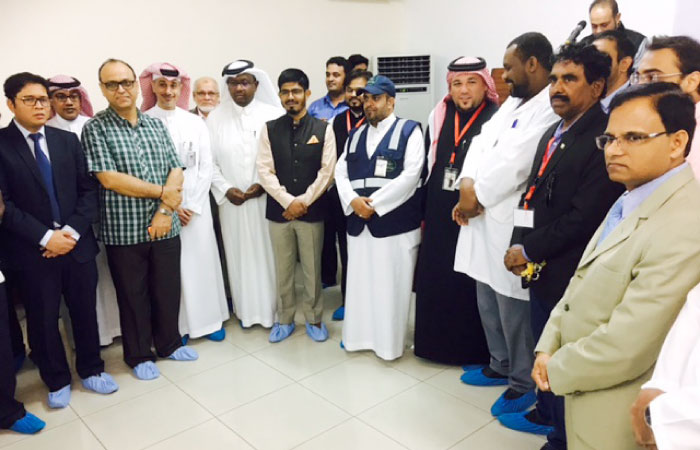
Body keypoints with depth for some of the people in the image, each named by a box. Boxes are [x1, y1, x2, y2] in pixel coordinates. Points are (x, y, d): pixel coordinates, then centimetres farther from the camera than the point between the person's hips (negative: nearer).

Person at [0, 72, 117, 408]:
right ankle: (57, 381, 29)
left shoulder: (68, 140, 7)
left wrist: (72, 231, -10)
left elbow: (89, 190, 3)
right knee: (43, 319, 10)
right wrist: (45, 237, -16)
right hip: (32, 250, -3)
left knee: (85, 312, 13)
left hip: (77, 242, 3)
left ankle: (91, 370, 32)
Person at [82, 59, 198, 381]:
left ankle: (169, 343, 35)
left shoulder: (156, 126, 8)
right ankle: (138, 355, 29)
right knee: (133, 296, 10)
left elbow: (176, 172, 3)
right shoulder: (95, 128, -4)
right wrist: (162, 192, -12)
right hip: (123, 231, -3)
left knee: (168, 290, 14)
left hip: (164, 227, 4)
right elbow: (109, 178, -14)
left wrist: (165, 209, -12)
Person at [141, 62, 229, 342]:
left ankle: (210, 319, 20)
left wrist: (193, 206, -5)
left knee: (201, 260, 6)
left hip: (195, 205, 2)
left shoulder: (196, 123, 6)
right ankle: (176, 326, 17)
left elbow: (206, 167, 4)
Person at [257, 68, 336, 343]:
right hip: (278, 210, 1)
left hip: (312, 210, -1)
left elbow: (327, 171, -5)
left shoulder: (323, 129, 0)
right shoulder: (269, 129, 3)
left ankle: (314, 319, 26)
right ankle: (284, 320, 26)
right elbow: (264, 170, -3)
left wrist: (303, 201, -11)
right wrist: (288, 201, -13)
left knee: (312, 269, 9)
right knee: (282, 270, 11)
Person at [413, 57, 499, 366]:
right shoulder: (439, 118, 8)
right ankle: (436, 340, 29)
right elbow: (428, 167, 10)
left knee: (471, 285, 4)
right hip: (439, 216, 5)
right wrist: (423, 212, 10)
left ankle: (474, 349, 21)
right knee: (434, 280, 11)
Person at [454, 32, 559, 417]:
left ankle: (524, 382, 22)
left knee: (514, 308, 3)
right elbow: (482, 142, 9)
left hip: (513, 224, -9)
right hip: (484, 219, 9)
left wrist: (477, 197, -10)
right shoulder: (511, 103, 17)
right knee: (488, 304, 19)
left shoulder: (550, 110, -14)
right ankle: (500, 365, 38)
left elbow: (514, 164, -21)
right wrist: (468, 183, -8)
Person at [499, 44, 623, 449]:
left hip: (571, 274, -8)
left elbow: (584, 216, -24)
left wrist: (529, 250, -15)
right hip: (542, 268, 8)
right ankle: (546, 413, 44)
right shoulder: (553, 134, 12)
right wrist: (520, 245, 1)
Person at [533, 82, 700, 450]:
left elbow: (625, 347, -29)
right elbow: (581, 284, 9)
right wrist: (547, 349, -3)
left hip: (614, 420, -8)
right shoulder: (629, 203, 4)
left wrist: (557, 370, -13)